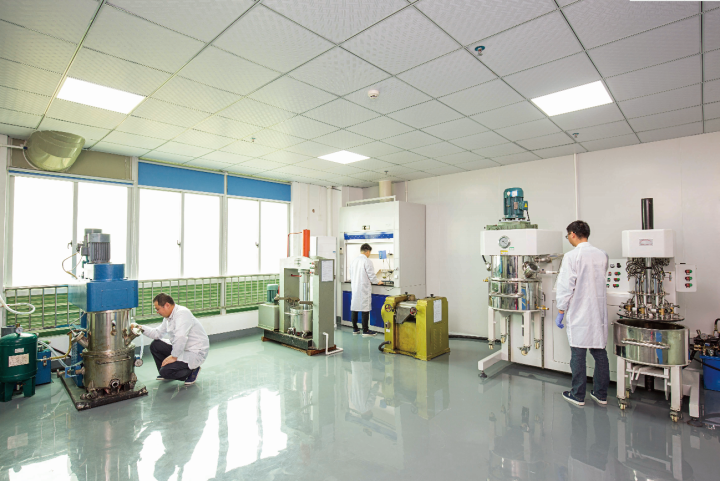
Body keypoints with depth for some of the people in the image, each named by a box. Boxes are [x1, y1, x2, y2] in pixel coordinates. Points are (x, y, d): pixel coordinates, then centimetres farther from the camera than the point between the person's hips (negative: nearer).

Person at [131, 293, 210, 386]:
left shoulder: (182, 313, -23)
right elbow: (158, 333, 19)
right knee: (155, 345, 10)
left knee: (165, 371, -20)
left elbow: (180, 337, -32)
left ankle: (192, 370, 4)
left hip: (196, 353, -10)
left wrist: (174, 357, -25)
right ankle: (166, 374, 23)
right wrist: (141, 328, 8)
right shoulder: (168, 317, 10)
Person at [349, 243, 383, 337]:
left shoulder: (354, 260, 7)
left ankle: (355, 329, 21)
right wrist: (378, 282, 6)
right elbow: (371, 276, -12)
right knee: (365, 309, -1)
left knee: (354, 308, 11)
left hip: (354, 288, 7)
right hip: (364, 289, -7)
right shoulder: (367, 261, -13)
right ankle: (365, 331, 4)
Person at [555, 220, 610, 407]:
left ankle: (578, 395, 14)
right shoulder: (602, 255, 5)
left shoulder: (572, 256, -14)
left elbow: (566, 287, -14)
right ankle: (601, 394, 25)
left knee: (578, 355, 4)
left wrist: (561, 312, -6)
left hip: (579, 313, -6)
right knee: (600, 352, 14)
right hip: (599, 312, 6)